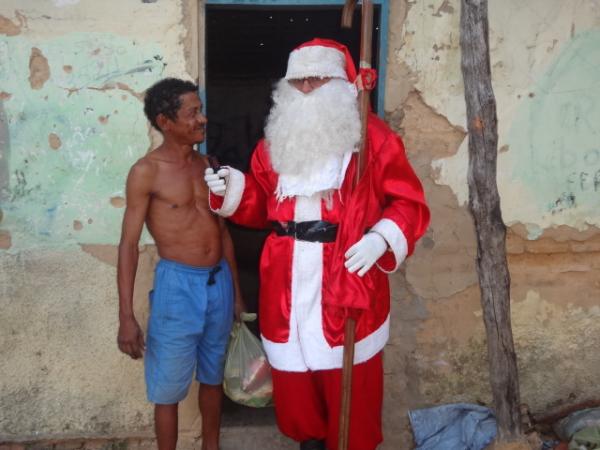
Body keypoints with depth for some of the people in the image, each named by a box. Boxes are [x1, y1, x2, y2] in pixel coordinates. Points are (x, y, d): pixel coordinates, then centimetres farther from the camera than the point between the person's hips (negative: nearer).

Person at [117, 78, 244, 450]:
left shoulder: (208, 166, 7)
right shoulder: (146, 172, -10)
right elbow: (129, 244, -10)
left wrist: (236, 290, 15)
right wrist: (127, 316, -14)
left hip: (219, 282, 6)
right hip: (178, 285, -5)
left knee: (213, 376, 20)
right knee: (169, 388, 7)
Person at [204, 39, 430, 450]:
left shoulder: (374, 137, -5)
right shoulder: (275, 141, 10)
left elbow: (409, 203, -6)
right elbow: (260, 207, 15)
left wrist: (381, 238, -22)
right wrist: (233, 189, -3)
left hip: (347, 282, -4)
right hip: (289, 282, 5)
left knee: (350, 382, 8)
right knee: (293, 371, 17)